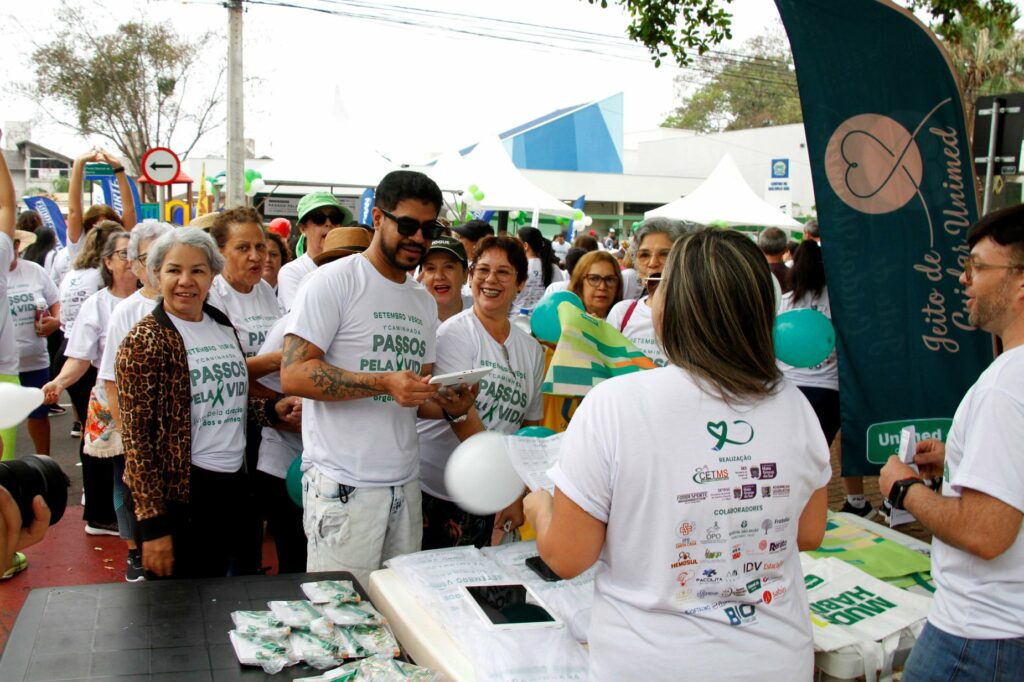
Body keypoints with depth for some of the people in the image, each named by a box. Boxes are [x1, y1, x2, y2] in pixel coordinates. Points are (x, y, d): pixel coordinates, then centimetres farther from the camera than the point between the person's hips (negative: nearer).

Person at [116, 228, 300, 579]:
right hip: (179, 495, -6)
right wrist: (153, 525, -17)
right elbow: (136, 438, -13)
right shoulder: (145, 340, -11)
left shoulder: (223, 326, 8)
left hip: (233, 487, 6)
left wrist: (272, 409, 0)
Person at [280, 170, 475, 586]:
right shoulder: (333, 282, -6)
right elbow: (293, 375, -15)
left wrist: (448, 406, -2)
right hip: (344, 488, -6)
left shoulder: (425, 302, 17)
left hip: (405, 485, 7)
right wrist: (384, 383, -23)